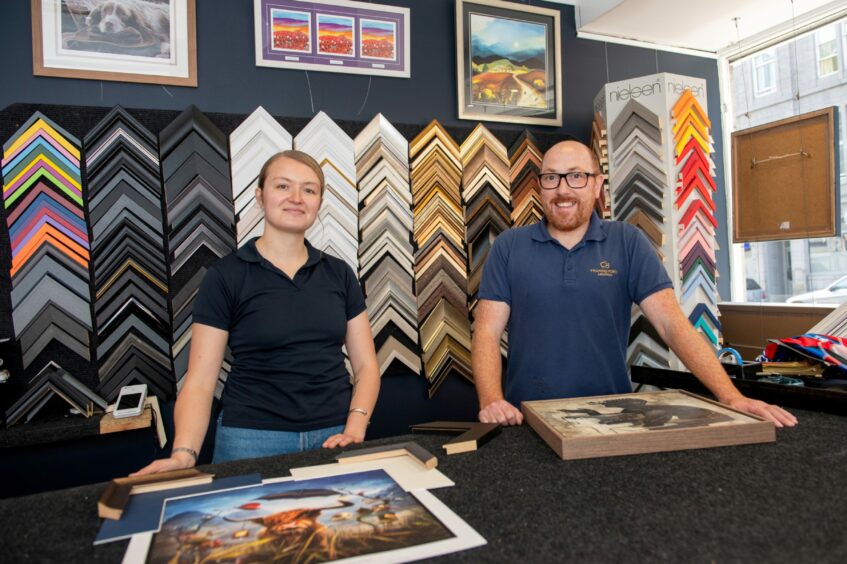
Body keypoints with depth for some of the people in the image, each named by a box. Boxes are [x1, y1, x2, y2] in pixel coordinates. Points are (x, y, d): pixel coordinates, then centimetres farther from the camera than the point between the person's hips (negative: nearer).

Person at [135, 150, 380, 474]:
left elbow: (366, 364, 5)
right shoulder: (225, 276, -4)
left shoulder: (339, 273, 4)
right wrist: (183, 453, -21)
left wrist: (355, 428, -10)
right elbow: (199, 381, -6)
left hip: (333, 438, 3)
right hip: (253, 440, -2)